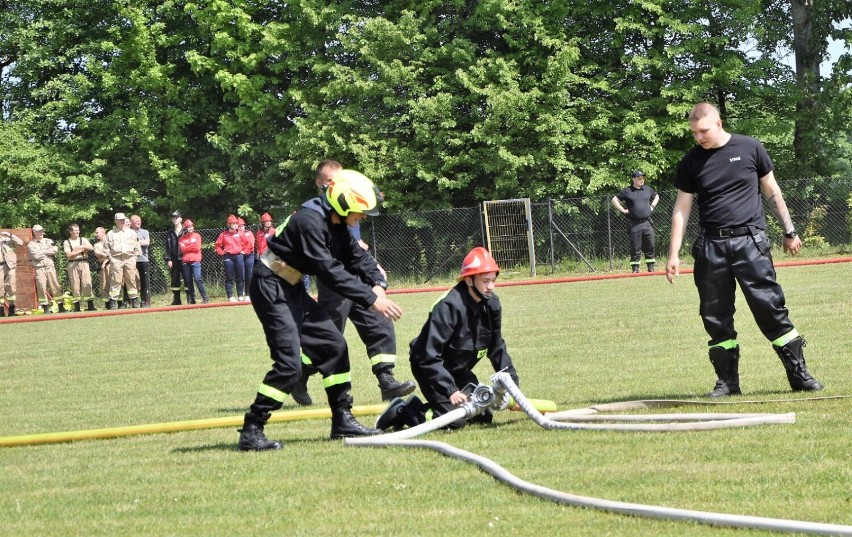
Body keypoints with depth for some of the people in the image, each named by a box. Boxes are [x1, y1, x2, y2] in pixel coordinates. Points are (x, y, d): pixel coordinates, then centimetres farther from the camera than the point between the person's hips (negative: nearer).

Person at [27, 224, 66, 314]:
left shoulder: (49, 241, 15)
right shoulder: (31, 244, 4)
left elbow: (54, 250, -2)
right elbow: (36, 255, -11)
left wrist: (43, 252, -5)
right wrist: (48, 252, -1)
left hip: (50, 267, 2)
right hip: (39, 268, -2)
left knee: (56, 286, -2)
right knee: (41, 288, -8)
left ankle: (61, 306, -1)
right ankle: (46, 308, -4)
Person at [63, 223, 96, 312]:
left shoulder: (83, 240, 15)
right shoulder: (66, 242, 7)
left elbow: (91, 248, 2)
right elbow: (68, 255, -6)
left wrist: (82, 247, -9)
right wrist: (80, 250, -4)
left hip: (84, 262, 1)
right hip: (72, 264, -1)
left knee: (87, 284, -7)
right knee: (75, 285, -5)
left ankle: (90, 305, -8)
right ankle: (76, 306, -3)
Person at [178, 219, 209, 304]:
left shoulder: (197, 236, 7)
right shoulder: (182, 238, 11)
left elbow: (197, 248, -4)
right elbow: (182, 249, -2)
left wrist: (187, 248, -1)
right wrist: (192, 246, -5)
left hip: (195, 261, -3)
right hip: (186, 261, 3)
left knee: (197, 279, -13)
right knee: (188, 281, 4)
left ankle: (205, 298, -12)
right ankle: (191, 299, 9)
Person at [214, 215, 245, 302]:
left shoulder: (239, 233, 3)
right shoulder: (224, 234, -2)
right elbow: (218, 245, 5)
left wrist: (243, 250, 9)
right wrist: (221, 253, 0)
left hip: (238, 256, 3)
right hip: (228, 257, -3)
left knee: (241, 276, 3)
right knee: (229, 277, 0)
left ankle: (240, 295, 12)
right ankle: (230, 297, 2)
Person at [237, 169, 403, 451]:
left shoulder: (335, 224, 6)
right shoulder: (310, 221, -25)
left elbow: (357, 256, 7)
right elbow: (331, 271, -29)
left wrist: (376, 283, -14)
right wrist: (372, 300, -29)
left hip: (292, 290, 10)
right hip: (271, 289, -10)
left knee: (334, 346, 10)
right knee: (289, 364, -17)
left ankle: (342, 421, 20)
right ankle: (250, 432, -12)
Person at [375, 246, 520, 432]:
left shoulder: (491, 304, -7)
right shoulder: (449, 306, -30)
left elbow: (497, 348, 6)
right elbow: (429, 356, -32)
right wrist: (449, 390, -36)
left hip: (459, 370, 8)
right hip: (430, 368, -8)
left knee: (483, 416, 5)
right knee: (454, 421, -22)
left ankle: (419, 405, 19)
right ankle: (401, 411, -1)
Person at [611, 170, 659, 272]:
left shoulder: (648, 189, 13)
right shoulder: (627, 191, 0)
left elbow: (656, 196, 31)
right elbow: (614, 200, 5)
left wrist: (652, 206, 16)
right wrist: (623, 210, -3)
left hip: (647, 222, 4)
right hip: (635, 224, -3)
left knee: (650, 246, 4)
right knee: (635, 248, -2)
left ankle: (651, 267, 11)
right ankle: (635, 269, 2)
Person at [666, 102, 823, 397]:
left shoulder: (749, 148, 1)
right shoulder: (692, 161, 6)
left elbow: (772, 192, 10)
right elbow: (682, 208, 8)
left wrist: (789, 231, 11)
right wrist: (674, 253, 4)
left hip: (750, 241, -3)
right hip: (711, 245, 3)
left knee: (770, 306, -8)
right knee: (716, 316, 3)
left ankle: (799, 373, -3)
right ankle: (727, 380, 12)